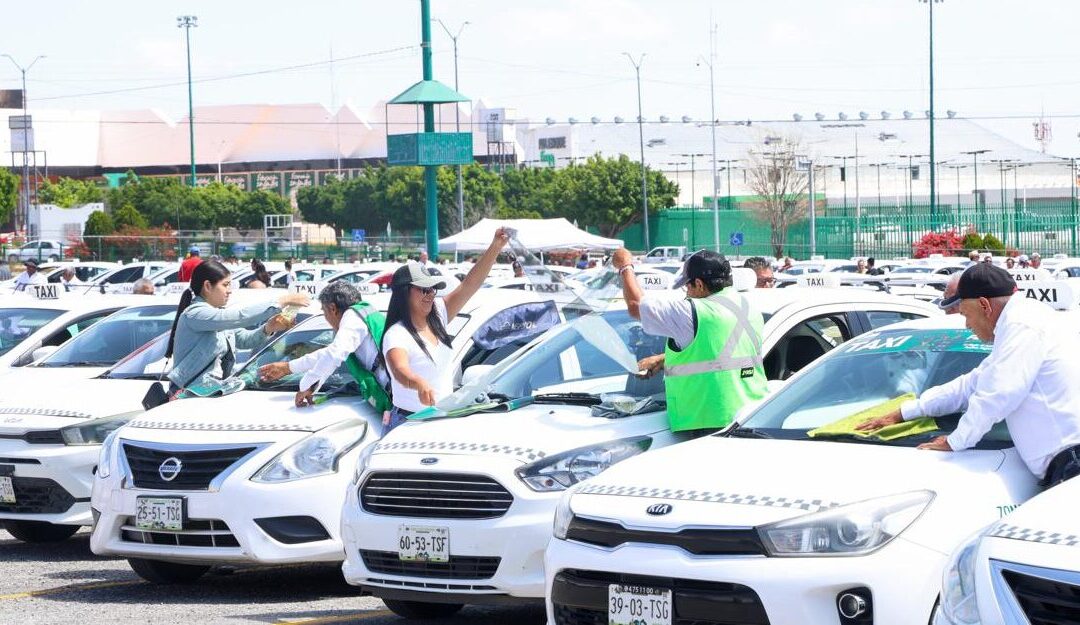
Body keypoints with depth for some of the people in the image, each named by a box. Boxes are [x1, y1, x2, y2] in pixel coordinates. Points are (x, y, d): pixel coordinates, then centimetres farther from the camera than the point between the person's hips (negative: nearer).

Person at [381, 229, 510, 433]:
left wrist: (496, 247, -8)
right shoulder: (397, 335, -17)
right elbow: (399, 370, -36)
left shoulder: (437, 318, 7)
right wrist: (420, 384, -59)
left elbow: (470, 284, 3)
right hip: (409, 423, -7)